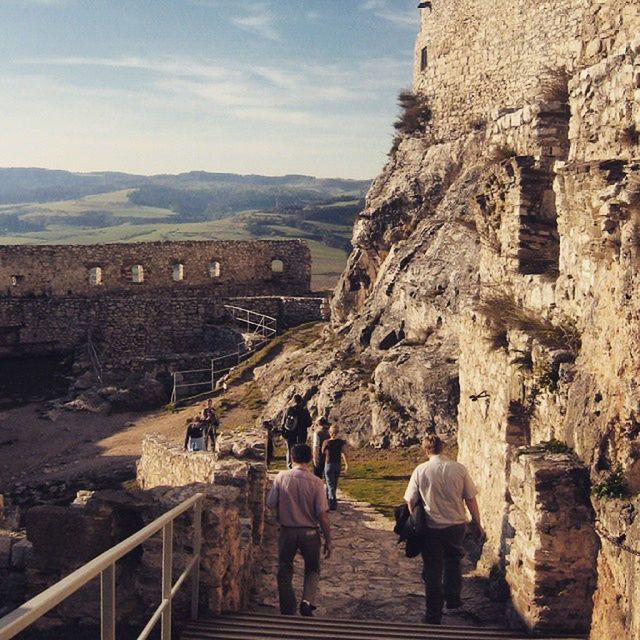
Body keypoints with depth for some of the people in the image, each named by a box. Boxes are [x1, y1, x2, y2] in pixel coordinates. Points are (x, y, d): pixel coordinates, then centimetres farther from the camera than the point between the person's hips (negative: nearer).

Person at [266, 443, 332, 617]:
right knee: (313, 569, 20)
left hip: (287, 531, 1)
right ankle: (307, 601, -1)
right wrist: (328, 540, -3)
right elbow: (323, 514, -12)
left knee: (285, 572, 16)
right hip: (309, 532, -1)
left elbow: (271, 504, -5)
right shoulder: (315, 482, -12)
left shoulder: (281, 477, -9)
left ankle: (288, 613, 19)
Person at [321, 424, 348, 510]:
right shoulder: (341, 442, -4)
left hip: (329, 464, -4)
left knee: (330, 484, -4)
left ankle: (333, 504, -15)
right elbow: (343, 453, -15)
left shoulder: (326, 442, -9)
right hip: (338, 465, 4)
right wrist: (346, 464, -16)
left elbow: (323, 453, 5)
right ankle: (329, 499, 37)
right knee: (334, 484, 19)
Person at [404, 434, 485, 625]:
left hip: (431, 528, -2)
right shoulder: (459, 469, -7)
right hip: (456, 525, 2)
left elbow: (411, 501, -5)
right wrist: (478, 526, 9)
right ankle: (453, 598, 35)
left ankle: (434, 615, 16)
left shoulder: (420, 470, -10)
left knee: (433, 570, 9)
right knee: (453, 561, 29)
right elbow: (471, 500, -2)